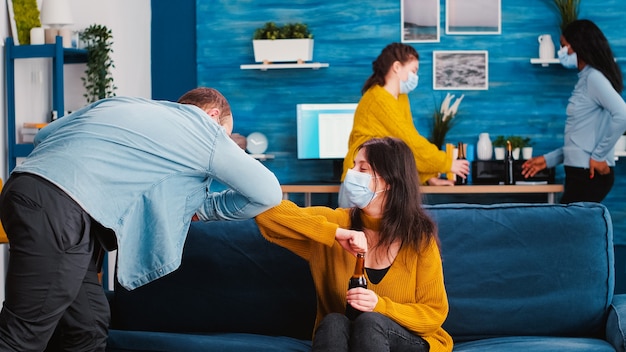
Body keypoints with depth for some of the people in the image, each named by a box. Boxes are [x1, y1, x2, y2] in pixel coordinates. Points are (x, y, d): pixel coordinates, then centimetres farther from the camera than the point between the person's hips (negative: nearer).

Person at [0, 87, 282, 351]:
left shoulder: (119, 103, 29)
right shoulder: (206, 129, 13)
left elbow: (45, 135, 28)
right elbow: (268, 192, 15)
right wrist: (205, 208, 27)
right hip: (57, 209, -8)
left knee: (88, 328, 12)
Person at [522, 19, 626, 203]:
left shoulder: (593, 77, -11)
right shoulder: (586, 79, 17)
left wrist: (599, 155, -20)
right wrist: (548, 159, 19)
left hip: (590, 174, -9)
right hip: (581, 172, 9)